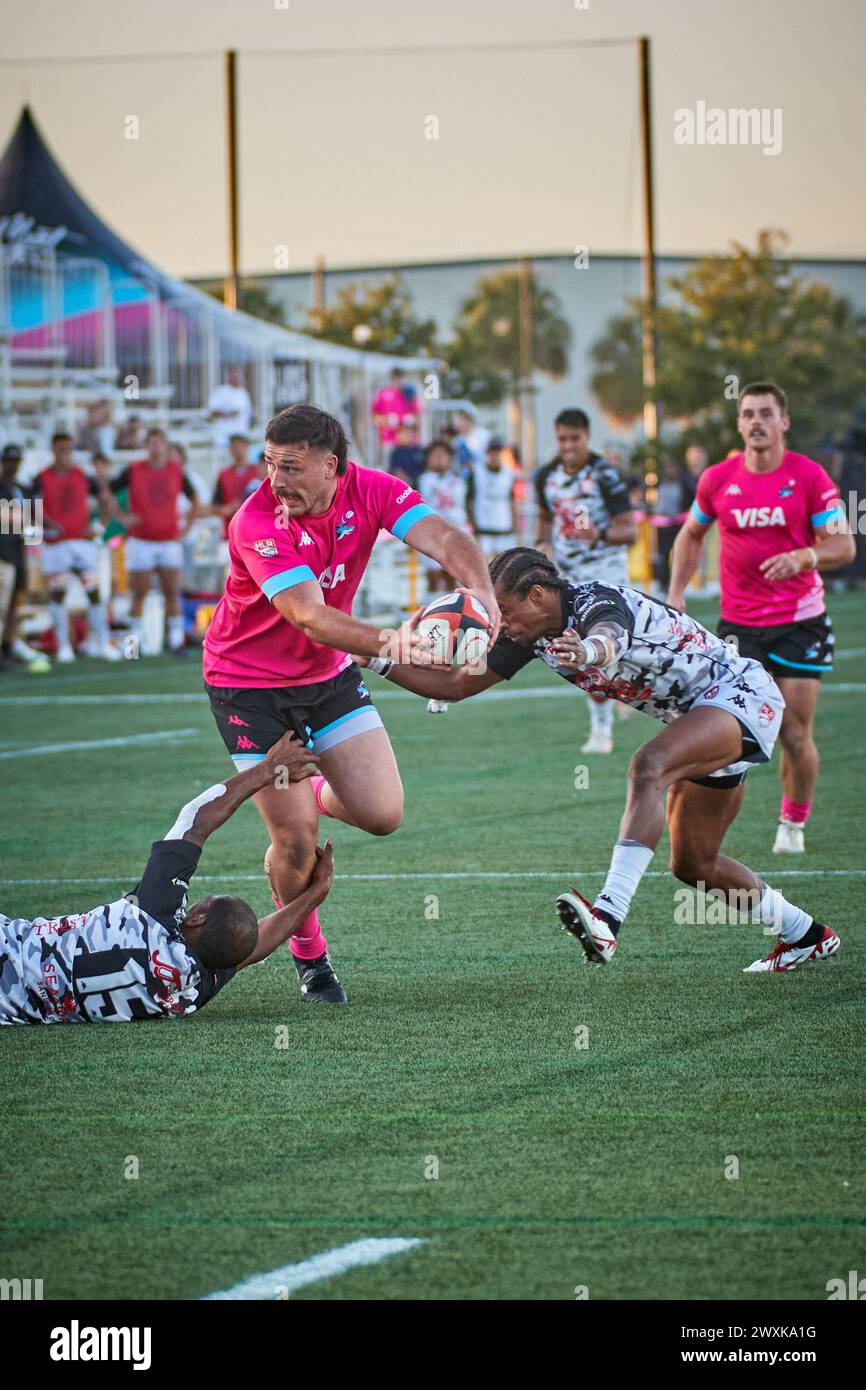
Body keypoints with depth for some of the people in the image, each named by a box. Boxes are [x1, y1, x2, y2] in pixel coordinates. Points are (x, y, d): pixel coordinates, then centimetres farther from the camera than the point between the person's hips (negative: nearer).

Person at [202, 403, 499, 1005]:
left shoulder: (370, 491, -16)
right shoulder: (257, 523, -30)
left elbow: (444, 539, -27)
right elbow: (310, 616, -41)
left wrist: (481, 591, -50)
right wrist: (385, 641, -59)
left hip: (329, 673, 5)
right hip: (250, 681, -5)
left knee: (383, 815, -4)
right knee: (296, 843, -8)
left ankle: (316, 796, 31)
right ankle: (308, 954, 20)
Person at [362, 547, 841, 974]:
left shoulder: (599, 602, -27)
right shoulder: (532, 633, -2)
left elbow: (609, 638, -53)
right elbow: (457, 684, 3)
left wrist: (588, 650, -76)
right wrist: (380, 660, -6)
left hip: (740, 693, -10)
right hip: (699, 712, 10)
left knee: (648, 766, -36)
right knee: (693, 865, 13)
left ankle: (609, 916, -50)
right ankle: (805, 935, 32)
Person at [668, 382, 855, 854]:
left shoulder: (809, 476, -6)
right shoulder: (717, 479, 1)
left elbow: (843, 545, -8)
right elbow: (691, 535, 18)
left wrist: (803, 557, -27)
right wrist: (676, 593, 8)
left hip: (800, 622, -1)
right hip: (738, 624, 1)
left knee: (795, 735, 0)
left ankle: (793, 824, 21)